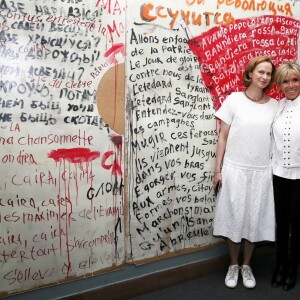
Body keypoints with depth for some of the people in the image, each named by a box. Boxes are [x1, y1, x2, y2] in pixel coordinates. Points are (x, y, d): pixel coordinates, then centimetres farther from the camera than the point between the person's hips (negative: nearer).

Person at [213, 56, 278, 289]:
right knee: (234, 217, 6)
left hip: (262, 172, 2)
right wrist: (218, 169, -4)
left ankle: (247, 266, 27)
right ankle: (233, 265, 24)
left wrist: (275, 171, 6)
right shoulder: (234, 99, -3)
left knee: (254, 219, 9)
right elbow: (223, 136, -1)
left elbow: (276, 140, 9)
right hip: (235, 170, -2)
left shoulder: (275, 105, 4)